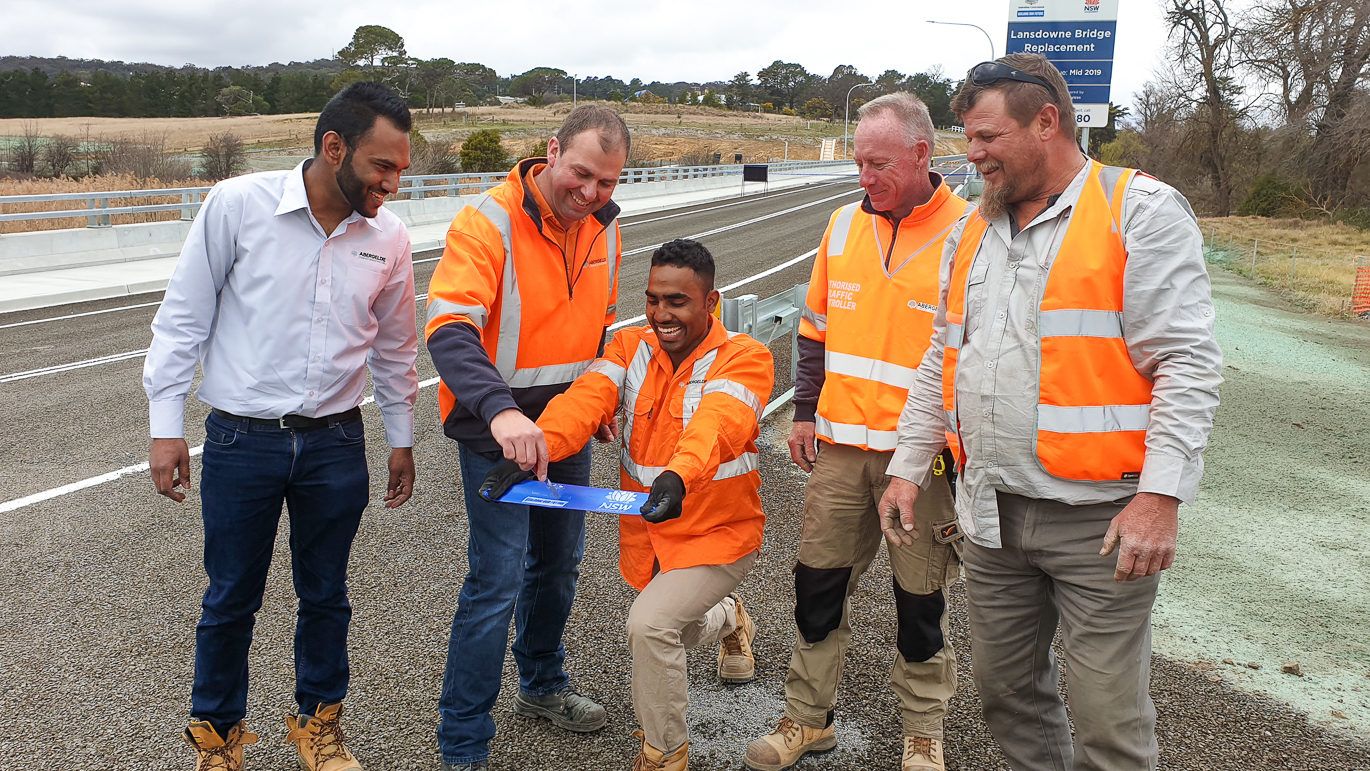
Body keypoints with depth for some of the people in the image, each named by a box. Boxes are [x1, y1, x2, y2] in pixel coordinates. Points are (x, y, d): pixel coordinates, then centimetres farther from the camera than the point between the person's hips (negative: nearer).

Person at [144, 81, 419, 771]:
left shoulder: (389, 237, 0)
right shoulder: (238, 204, -10)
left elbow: (394, 350, 12)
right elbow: (182, 318, -4)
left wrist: (401, 440, 16)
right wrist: (166, 426, -4)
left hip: (336, 446, 3)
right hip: (240, 442, -2)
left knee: (325, 596, 15)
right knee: (231, 600, 12)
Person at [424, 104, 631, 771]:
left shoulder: (603, 228, 3)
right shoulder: (488, 222, -19)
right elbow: (449, 332, -31)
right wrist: (500, 410, -45)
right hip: (499, 429, -7)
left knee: (559, 562, 19)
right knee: (498, 579, -7)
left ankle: (542, 685, 43)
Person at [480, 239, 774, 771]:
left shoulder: (743, 359, -17)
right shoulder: (631, 348, -3)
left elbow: (718, 423, -38)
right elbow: (585, 400, -21)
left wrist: (678, 476, -58)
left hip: (717, 533, -6)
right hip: (646, 535, 6)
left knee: (650, 626, -24)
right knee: (677, 632, 25)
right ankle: (728, 620, 61)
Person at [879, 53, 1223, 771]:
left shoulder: (1141, 211, -6)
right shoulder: (971, 232, 14)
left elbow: (1187, 363, -12)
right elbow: (942, 364, 19)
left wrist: (1159, 496, -20)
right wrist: (909, 468, 14)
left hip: (1098, 518, -6)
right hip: (991, 515, 6)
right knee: (1006, 691, 16)